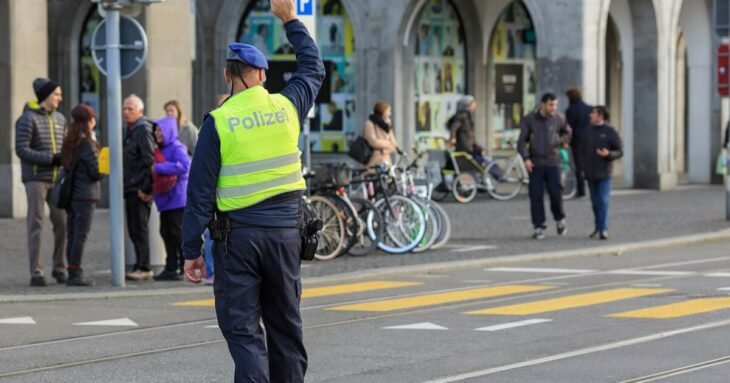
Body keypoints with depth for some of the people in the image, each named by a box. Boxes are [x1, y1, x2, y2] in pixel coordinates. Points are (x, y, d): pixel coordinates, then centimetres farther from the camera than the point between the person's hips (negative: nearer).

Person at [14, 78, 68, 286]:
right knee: (35, 225, -2)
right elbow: (22, 150, -12)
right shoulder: (28, 118, -6)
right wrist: (50, 159, -17)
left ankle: (60, 269, 13)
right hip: (36, 179, -5)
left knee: (62, 222, 2)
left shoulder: (60, 119, 13)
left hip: (57, 179, 5)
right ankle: (36, 273, 1)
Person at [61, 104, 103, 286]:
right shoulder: (87, 144, -14)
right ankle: (75, 273, -6)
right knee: (80, 236, -4)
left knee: (72, 235, 10)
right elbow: (96, 172, -14)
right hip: (86, 196, -7)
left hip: (70, 194, 7)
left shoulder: (69, 142, 8)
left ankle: (73, 273, 14)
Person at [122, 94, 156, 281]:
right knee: (134, 229, 11)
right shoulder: (130, 130, 17)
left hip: (140, 190, -10)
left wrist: (146, 188, -20)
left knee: (139, 228, -8)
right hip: (131, 188, 10)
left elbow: (150, 161, -18)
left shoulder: (143, 130, -12)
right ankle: (141, 266, 16)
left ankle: (144, 268, -5)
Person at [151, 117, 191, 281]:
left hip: (177, 199, -9)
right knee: (166, 232, 10)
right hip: (165, 199, 9)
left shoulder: (177, 148, -10)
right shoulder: (160, 150, 16)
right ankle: (170, 269, 15)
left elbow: (184, 165, -27)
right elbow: (156, 172, 24)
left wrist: (159, 168, -23)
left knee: (177, 233, -8)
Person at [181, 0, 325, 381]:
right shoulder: (286, 106, 1)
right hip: (285, 231, 3)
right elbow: (313, 68, 23)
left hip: (237, 235, -3)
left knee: (241, 327, -1)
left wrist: (191, 250, -2)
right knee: (285, 324, 14)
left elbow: (200, 191, -8)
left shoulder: (218, 122, -8)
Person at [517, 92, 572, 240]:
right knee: (536, 197, -2)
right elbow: (522, 141, -1)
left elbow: (567, 133, 21)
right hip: (535, 164, 0)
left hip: (553, 163, 0)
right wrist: (526, 158, -14)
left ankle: (559, 219, 18)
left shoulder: (559, 119, 4)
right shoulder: (529, 120, -1)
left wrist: (562, 140, -1)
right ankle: (538, 227, 5)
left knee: (556, 193, -8)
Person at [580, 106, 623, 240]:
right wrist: (583, 166, 7)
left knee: (603, 201, -11)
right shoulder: (588, 132, 11)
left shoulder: (610, 132, -3)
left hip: (604, 174, -5)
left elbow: (620, 151, -3)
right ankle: (598, 228, 17)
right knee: (595, 202, 9)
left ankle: (603, 229, -14)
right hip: (591, 174, 5)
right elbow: (583, 151, 18)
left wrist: (608, 154, -21)